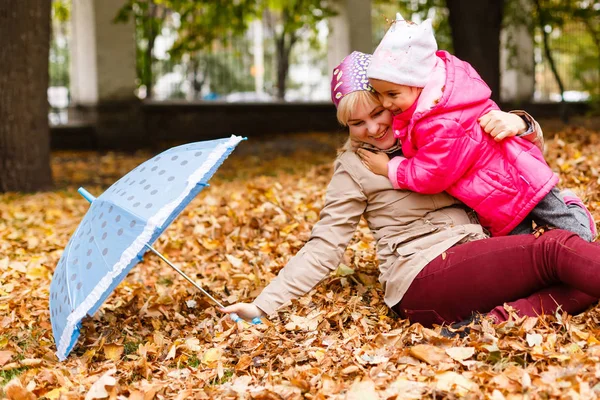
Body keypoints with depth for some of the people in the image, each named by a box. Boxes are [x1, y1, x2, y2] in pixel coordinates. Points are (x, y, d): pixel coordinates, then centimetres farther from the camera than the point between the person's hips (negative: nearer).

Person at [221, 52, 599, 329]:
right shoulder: (355, 166, 6)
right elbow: (324, 248, 3)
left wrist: (515, 123, -4)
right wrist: (264, 305, -8)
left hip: (479, 265, 6)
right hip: (424, 277, -5)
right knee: (554, 248, -26)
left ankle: (501, 320, -36)